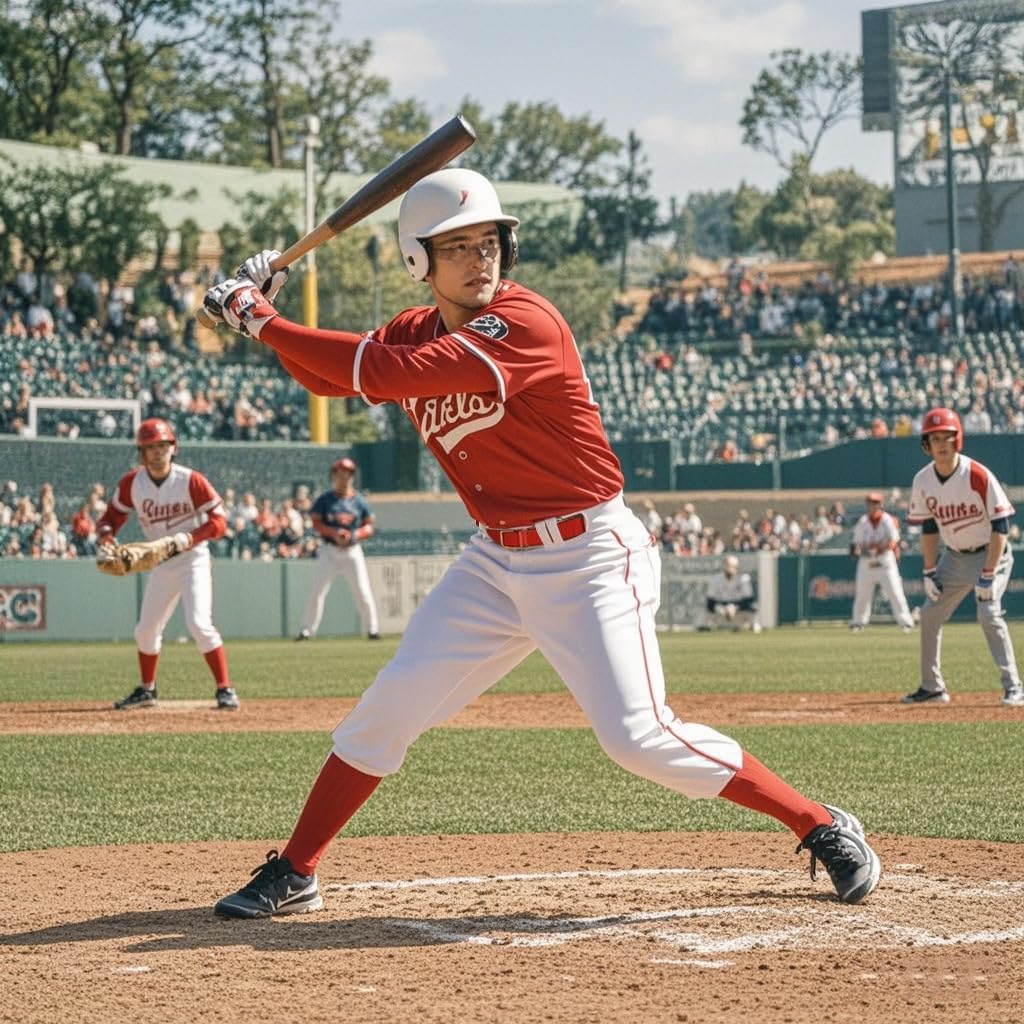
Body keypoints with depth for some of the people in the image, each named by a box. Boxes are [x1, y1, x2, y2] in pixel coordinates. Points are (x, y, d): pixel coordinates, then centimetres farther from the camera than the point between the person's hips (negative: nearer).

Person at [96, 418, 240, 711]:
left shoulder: (191, 481, -16)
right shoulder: (132, 483, -4)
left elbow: (218, 521, -15)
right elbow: (113, 516, 6)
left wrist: (190, 538, -30)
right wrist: (106, 536, -16)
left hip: (193, 560, -5)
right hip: (160, 564, 5)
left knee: (199, 623, -20)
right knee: (146, 630, 11)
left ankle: (225, 690, -14)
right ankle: (146, 690, 30)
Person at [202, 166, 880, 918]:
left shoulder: (525, 324, -20)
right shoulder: (418, 333, 5)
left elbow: (389, 375, -27)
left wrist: (264, 321, -22)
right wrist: (267, 316, -7)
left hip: (591, 555, -7)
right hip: (496, 563, 7)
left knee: (639, 737, -16)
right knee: (392, 704, 1)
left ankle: (825, 829, -2)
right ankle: (294, 875, 14)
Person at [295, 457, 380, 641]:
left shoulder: (359, 501, 5)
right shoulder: (325, 500, 1)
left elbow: (369, 526, 6)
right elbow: (316, 523, -3)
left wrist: (355, 535, -14)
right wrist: (333, 532, -19)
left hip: (352, 550, 1)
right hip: (329, 550, -1)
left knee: (363, 592, -2)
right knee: (317, 591, -6)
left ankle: (372, 629, 8)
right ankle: (307, 630, -2)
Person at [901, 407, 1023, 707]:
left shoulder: (979, 476, -24)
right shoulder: (923, 481, -7)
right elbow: (928, 526, 6)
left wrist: (988, 576, -23)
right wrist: (929, 572, 1)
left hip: (990, 555, -6)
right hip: (954, 557, 6)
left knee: (989, 614, -22)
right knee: (929, 614, 6)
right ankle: (932, 687, 19)